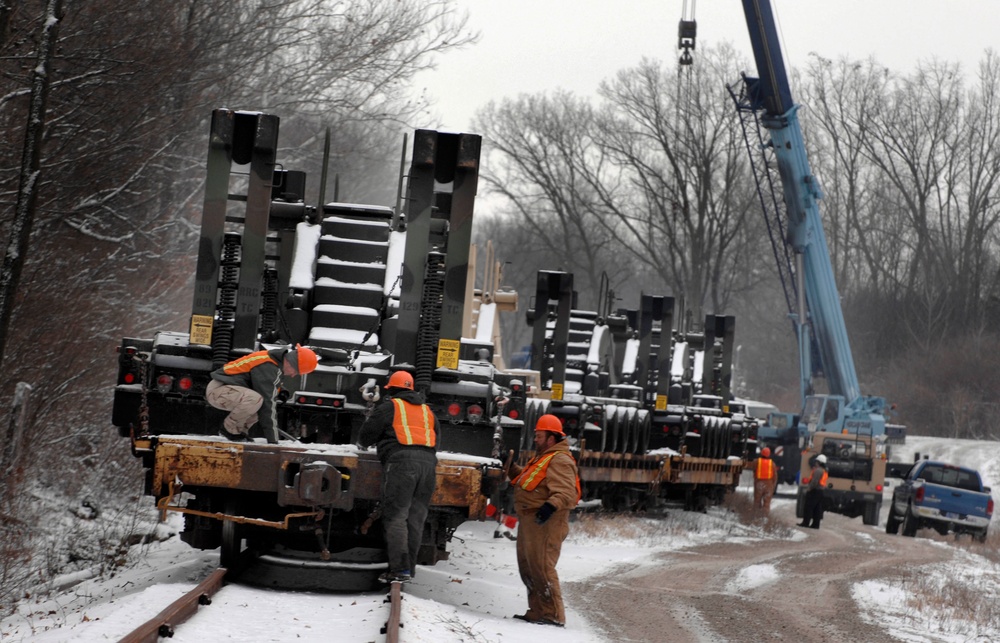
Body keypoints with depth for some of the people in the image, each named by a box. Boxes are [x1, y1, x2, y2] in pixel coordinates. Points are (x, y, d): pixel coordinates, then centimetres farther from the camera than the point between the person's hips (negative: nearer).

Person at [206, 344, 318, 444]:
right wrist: (272, 440, -20)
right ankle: (229, 429, -13)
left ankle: (239, 430, 8)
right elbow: (268, 403, -23)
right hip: (217, 390, -10)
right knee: (255, 399, -33)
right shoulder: (267, 367, -22)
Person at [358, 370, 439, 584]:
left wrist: (364, 443, 30)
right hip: (428, 462, 6)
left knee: (396, 517, -8)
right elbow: (436, 442, 28)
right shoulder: (427, 411, 25)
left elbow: (366, 436, 8)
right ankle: (409, 568, 6)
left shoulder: (389, 407, 7)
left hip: (401, 462, -6)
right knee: (416, 518, 7)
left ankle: (399, 568, -18)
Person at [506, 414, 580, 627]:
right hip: (529, 521, 11)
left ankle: (554, 615, -13)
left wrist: (552, 505, -42)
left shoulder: (559, 461, -13)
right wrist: (510, 466, 24)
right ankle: (538, 611, 22)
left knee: (541, 567, -14)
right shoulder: (542, 458, 22)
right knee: (527, 568, 15)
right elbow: (524, 479, 34)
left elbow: (567, 493, -25)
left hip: (544, 521, -11)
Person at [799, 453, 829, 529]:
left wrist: (809, 488, -15)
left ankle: (806, 522, -6)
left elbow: (814, 482, -23)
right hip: (820, 491, 10)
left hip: (814, 491, -10)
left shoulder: (818, 470, -16)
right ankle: (815, 524, 9)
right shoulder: (824, 471, 17)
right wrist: (807, 481, 15)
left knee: (809, 507, -5)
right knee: (817, 509, 9)